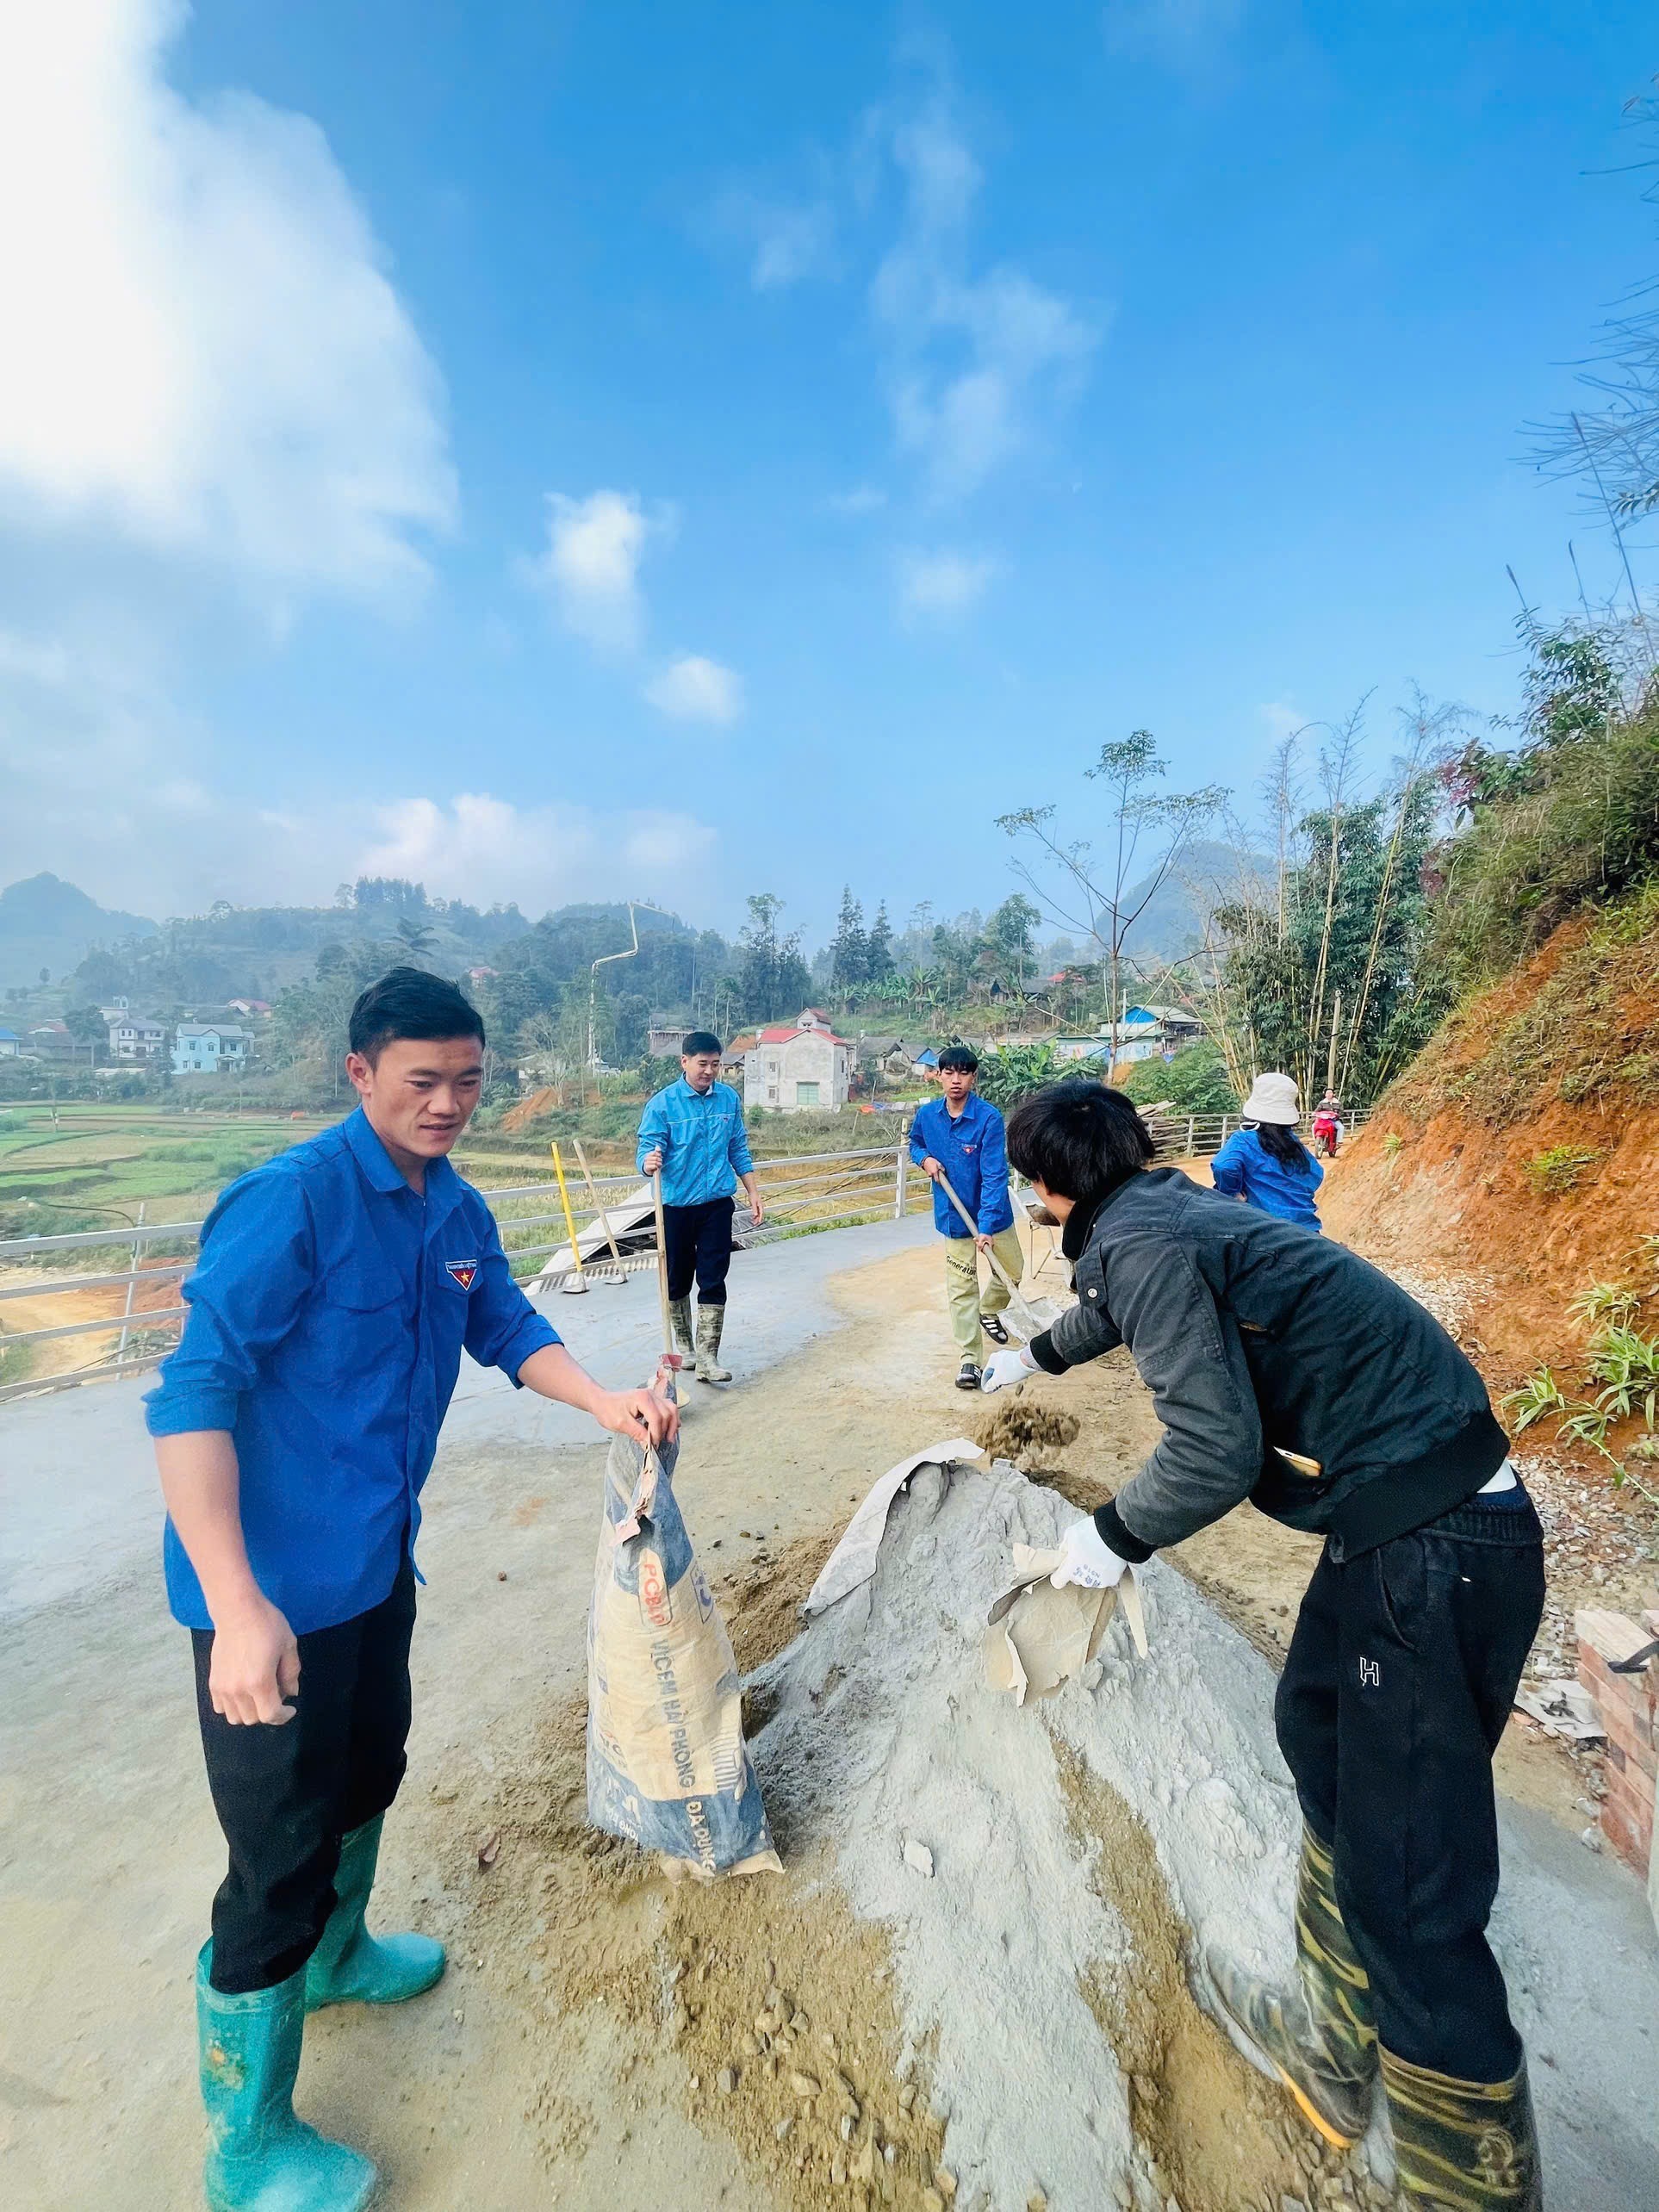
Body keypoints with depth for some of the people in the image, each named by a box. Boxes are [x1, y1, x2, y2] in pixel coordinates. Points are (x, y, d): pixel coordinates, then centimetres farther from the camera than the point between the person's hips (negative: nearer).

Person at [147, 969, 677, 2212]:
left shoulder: (459, 1213, 0)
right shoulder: (292, 1199, -24)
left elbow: (507, 1329, 9)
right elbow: (194, 1397, -25)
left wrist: (603, 1402, -7)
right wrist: (238, 1608, -29)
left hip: (378, 1560, 8)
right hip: (275, 1586, -8)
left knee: (368, 1774, 28)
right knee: (281, 1850, 8)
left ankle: (334, 1959, 56)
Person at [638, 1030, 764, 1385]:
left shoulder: (729, 1098, 2)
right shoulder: (663, 1103, -9)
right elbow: (648, 1149, -13)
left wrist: (754, 1193, 10)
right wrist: (649, 1163, -38)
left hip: (717, 1205, 2)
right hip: (676, 1206, -2)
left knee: (714, 1282, -1)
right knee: (677, 1281, 12)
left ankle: (707, 1358, 5)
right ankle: (683, 1344, 33)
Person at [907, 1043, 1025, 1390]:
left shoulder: (989, 1118, -22)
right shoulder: (927, 1114, -8)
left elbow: (995, 1176, -25)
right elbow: (914, 1142, 15)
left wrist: (986, 1225, -32)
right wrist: (924, 1158, -9)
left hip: (992, 1214, -1)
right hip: (953, 1215, 2)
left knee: (1012, 1271, 17)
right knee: (961, 1287, 4)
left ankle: (988, 1310, 48)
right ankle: (969, 1359, 12)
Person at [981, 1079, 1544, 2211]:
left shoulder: (1140, 1242, -19)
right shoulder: (1169, 1209, 12)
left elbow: (1215, 1449, -22)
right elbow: (1118, 1308, 33)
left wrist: (1112, 1535, -3)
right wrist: (1037, 1355, 51)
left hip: (1431, 1557, -10)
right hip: (1405, 1526, 10)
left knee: (1408, 1902, -1)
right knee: (1319, 1738, 23)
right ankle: (1334, 2047, 43)